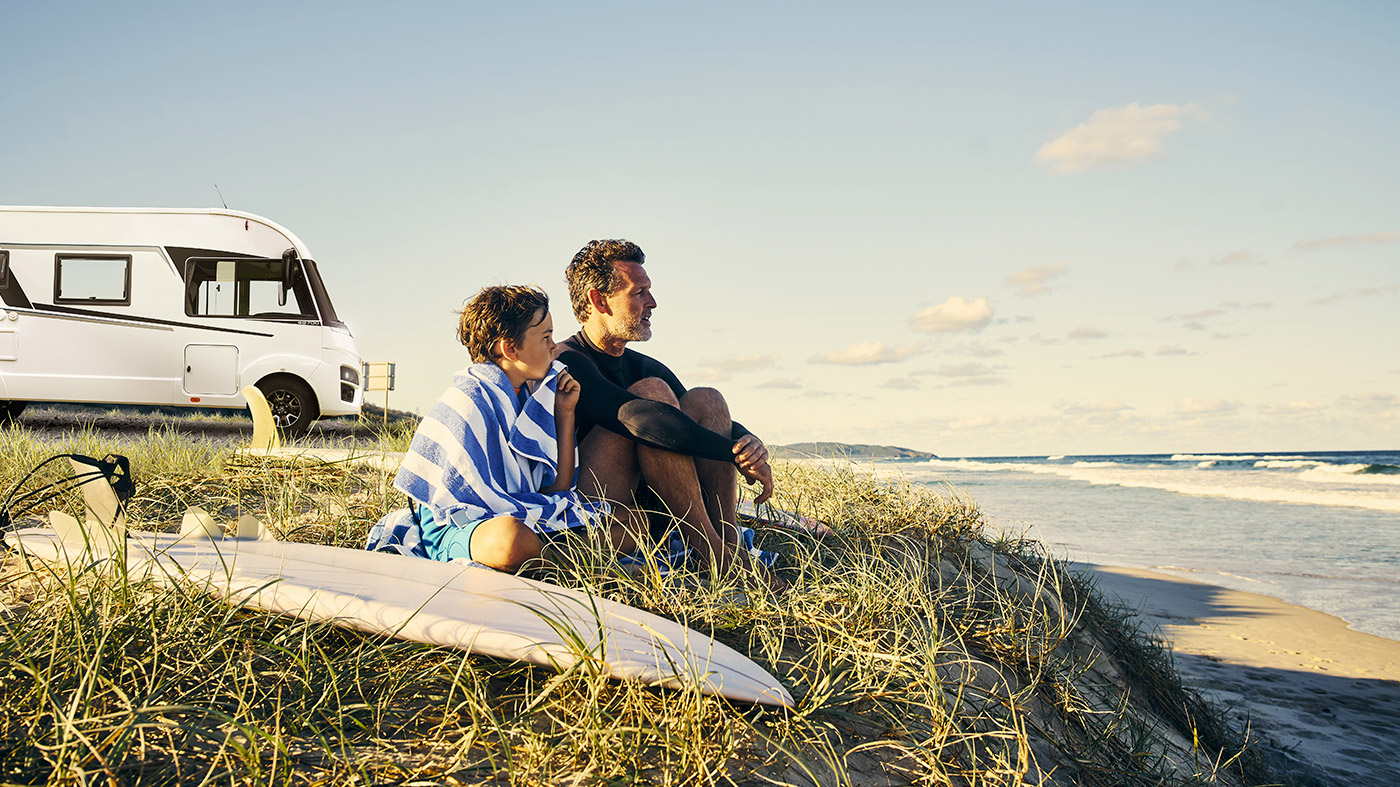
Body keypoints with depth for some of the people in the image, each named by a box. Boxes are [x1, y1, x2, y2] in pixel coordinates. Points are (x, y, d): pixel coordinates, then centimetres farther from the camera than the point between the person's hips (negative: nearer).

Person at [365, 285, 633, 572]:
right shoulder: (469, 402, -12)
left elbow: (556, 490, 12)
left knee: (622, 533, -4)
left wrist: (565, 414, 8)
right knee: (512, 538, -43)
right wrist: (566, 508, -10)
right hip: (454, 528, -8)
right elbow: (477, 501, -18)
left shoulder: (526, 397, 14)